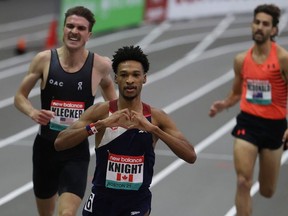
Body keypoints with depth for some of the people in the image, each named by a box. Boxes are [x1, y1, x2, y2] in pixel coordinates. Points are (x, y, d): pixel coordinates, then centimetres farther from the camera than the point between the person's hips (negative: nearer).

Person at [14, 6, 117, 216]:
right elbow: (20, 96, 3)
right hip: (45, 147, 2)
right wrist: (33, 112, -19)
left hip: (77, 152, -2)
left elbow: (108, 85, 16)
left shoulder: (100, 65, -9)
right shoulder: (44, 59, -7)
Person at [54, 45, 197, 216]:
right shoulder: (100, 112, -6)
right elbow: (59, 144, -17)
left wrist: (153, 129, -27)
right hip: (102, 199, 1)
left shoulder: (156, 117, -5)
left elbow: (191, 156, -15)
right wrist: (101, 124, -29)